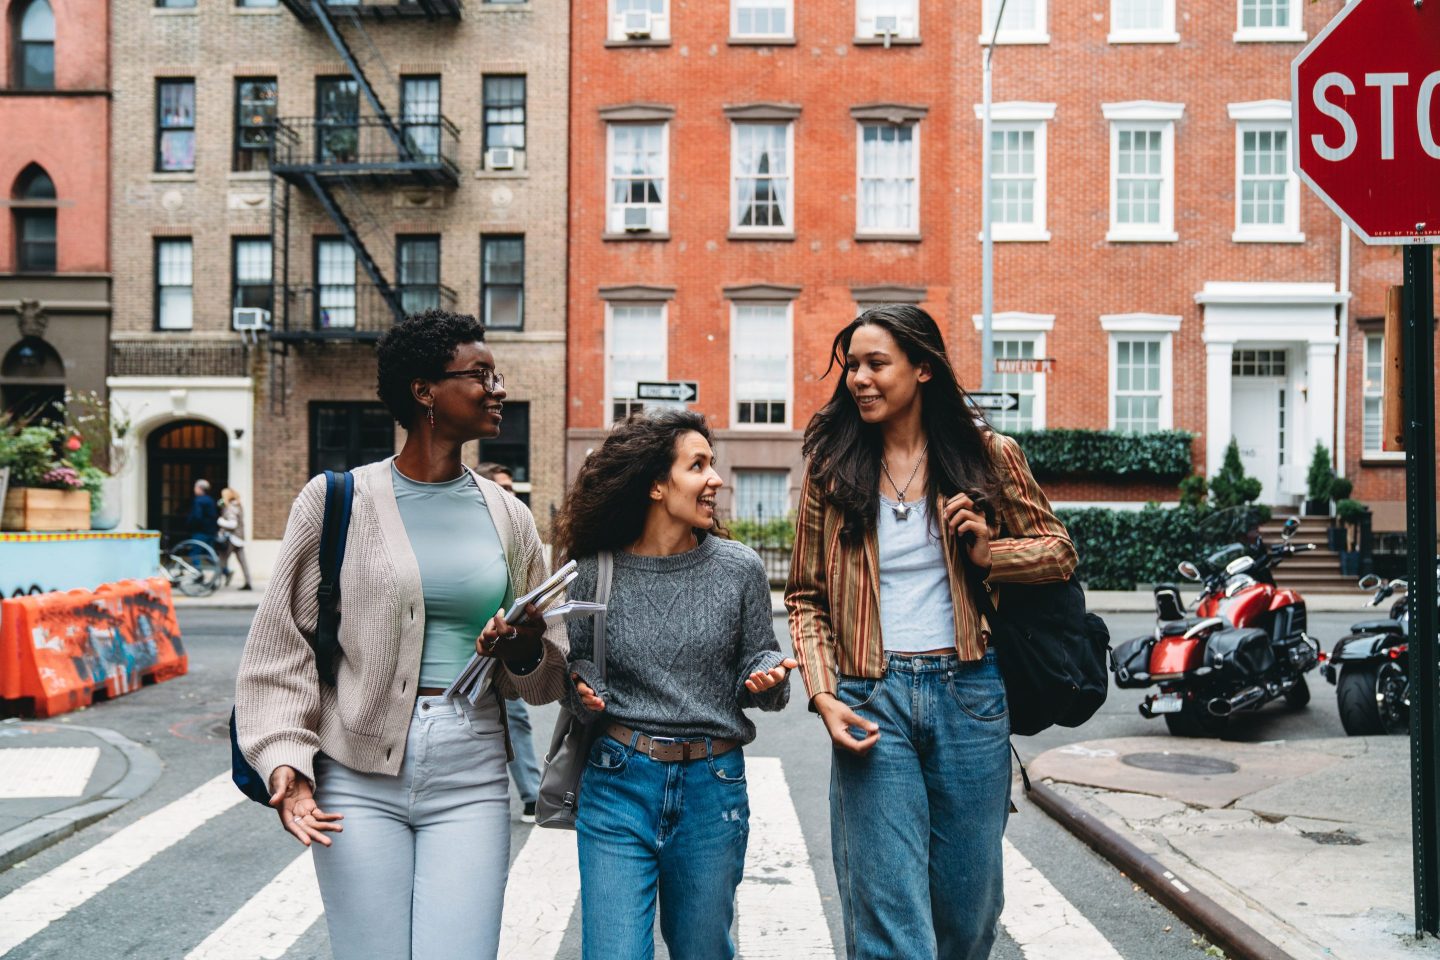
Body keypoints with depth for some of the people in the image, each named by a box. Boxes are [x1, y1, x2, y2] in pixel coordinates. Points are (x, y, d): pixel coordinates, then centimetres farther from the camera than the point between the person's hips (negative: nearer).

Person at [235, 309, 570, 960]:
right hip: (360, 777, -2)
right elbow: (282, 644, 1)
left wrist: (525, 650, -7)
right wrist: (285, 760, -10)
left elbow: (550, 677, 15)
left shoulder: (507, 515, 9)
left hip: (472, 778, 2)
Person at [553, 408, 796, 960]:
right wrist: (583, 694, -12)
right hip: (619, 786, -1)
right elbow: (577, 668, 9)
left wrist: (767, 677, -15)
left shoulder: (739, 569, -2)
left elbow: (758, 658, 7)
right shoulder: (595, 574, -3)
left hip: (713, 789, 1)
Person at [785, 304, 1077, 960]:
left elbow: (1059, 552, 10)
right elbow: (805, 597, 5)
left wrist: (989, 552, -10)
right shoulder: (832, 466, 3)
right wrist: (823, 695, -7)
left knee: (969, 904, 14)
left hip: (967, 691, 1)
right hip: (872, 701, -1)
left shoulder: (986, 456, 3)